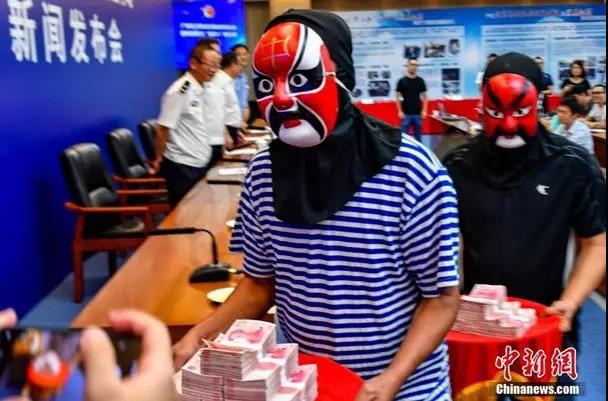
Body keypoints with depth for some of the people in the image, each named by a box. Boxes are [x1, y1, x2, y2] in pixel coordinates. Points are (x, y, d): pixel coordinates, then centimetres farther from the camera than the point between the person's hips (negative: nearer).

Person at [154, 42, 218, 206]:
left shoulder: (198, 89, 9)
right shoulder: (181, 90, -18)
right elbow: (162, 128, -16)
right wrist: (159, 159, -9)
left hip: (198, 164, 9)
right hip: (182, 166, -9)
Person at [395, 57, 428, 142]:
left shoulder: (420, 81, 5)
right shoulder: (402, 81, -3)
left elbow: (424, 96, 9)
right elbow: (397, 97, -1)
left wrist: (424, 110, 0)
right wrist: (400, 111, -8)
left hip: (418, 114, 3)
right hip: (406, 114, -3)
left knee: (418, 136, 9)